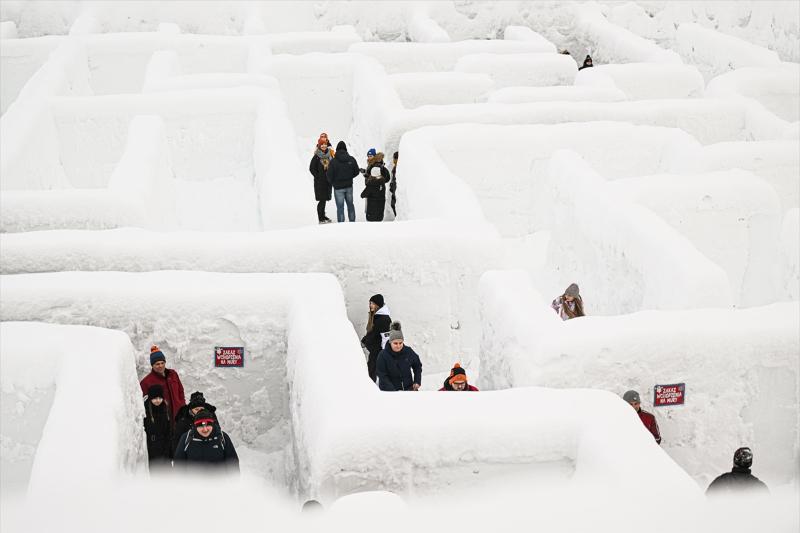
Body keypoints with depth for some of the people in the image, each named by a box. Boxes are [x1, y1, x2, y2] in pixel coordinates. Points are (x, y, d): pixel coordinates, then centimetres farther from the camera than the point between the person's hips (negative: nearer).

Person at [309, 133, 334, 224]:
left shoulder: (330, 154, 9)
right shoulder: (316, 156, -7)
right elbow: (311, 168, -5)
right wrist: (318, 177, -10)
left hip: (328, 181, 6)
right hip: (320, 181, -6)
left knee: (325, 198, 13)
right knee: (322, 199, -8)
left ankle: (322, 216, 24)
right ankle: (320, 218, -4)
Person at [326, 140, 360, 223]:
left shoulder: (333, 161, -17)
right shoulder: (352, 159, -6)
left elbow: (329, 176, -12)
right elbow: (356, 172, 4)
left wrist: (331, 181, 11)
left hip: (338, 187, -3)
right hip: (349, 186, 4)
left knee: (340, 207, 3)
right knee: (350, 205, 18)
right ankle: (352, 222, 24)